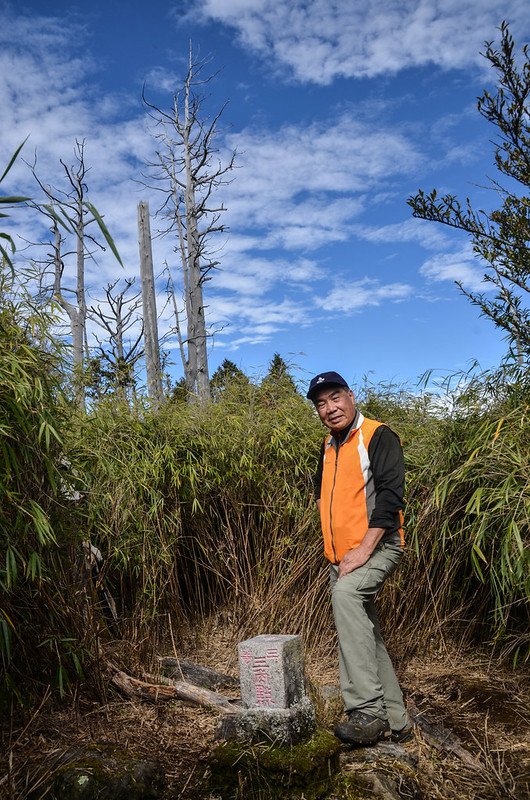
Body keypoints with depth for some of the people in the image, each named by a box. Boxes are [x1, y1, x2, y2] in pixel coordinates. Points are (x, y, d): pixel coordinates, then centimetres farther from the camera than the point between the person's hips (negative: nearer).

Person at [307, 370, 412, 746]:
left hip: (378, 548, -8)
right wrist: (334, 551, 16)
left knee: (345, 593, -34)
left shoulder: (378, 437, -9)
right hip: (341, 558, 8)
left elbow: (390, 494, -18)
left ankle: (368, 711, -32)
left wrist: (364, 550, -23)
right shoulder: (328, 448, 14)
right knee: (366, 636, 12)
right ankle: (396, 722, 26)